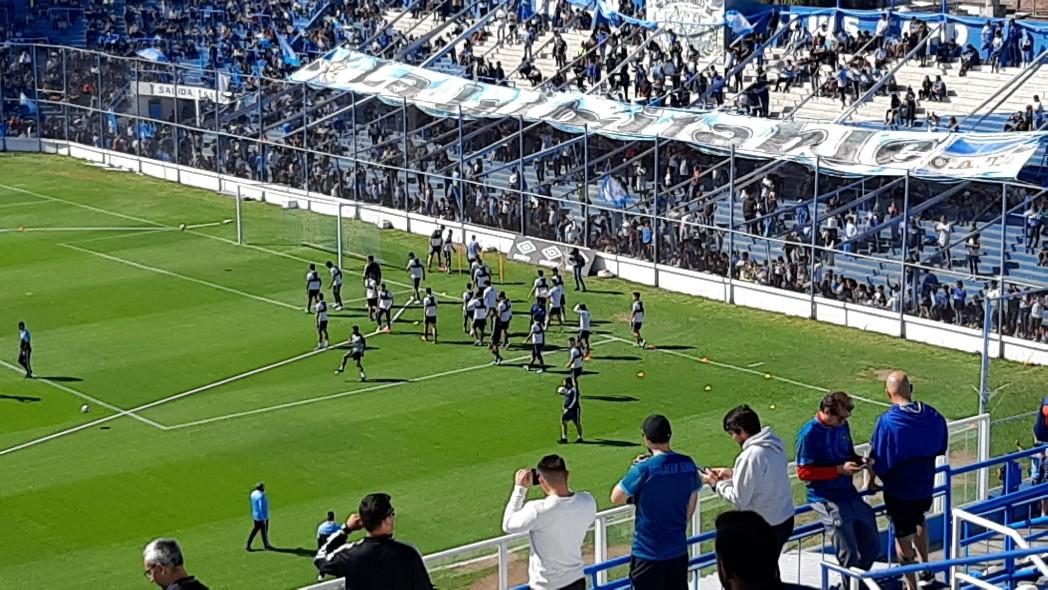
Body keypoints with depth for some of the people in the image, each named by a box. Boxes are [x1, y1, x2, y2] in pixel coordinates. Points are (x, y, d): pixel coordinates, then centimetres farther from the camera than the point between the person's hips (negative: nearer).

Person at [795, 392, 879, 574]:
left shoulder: (842, 426, 6)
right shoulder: (809, 434, -15)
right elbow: (803, 472, -15)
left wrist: (859, 461, -3)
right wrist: (839, 470, -20)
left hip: (850, 494, 7)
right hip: (827, 500, -7)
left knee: (872, 545, 13)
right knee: (849, 556, -7)